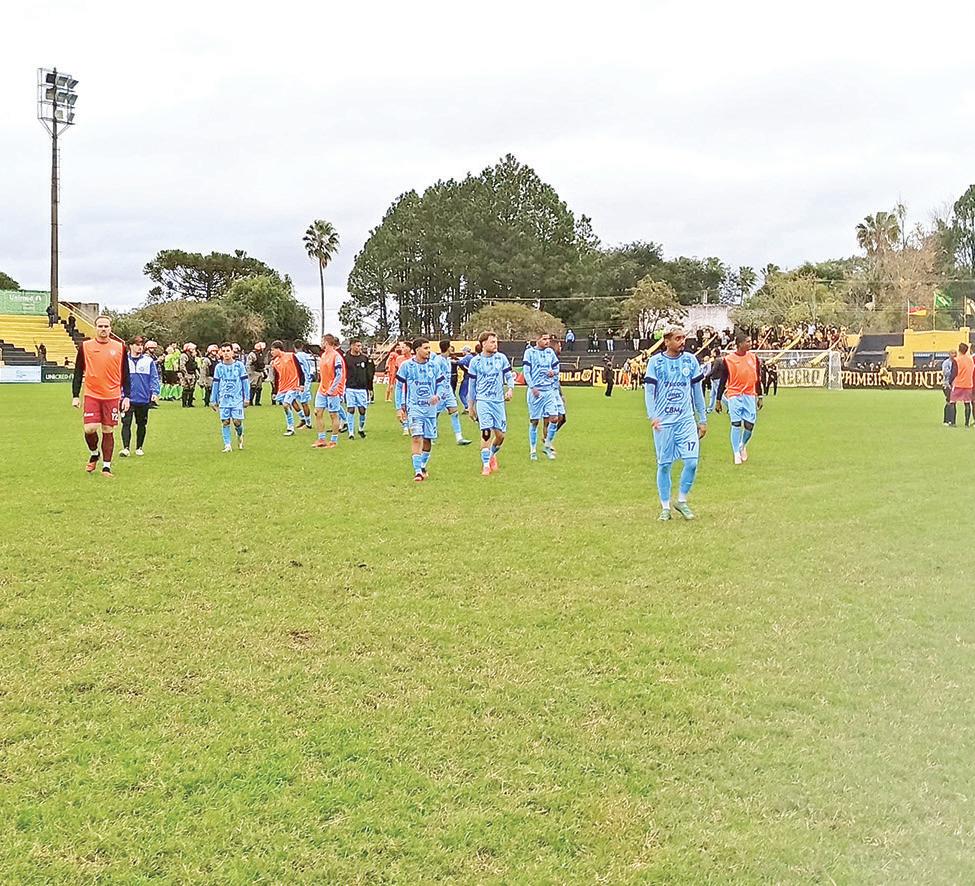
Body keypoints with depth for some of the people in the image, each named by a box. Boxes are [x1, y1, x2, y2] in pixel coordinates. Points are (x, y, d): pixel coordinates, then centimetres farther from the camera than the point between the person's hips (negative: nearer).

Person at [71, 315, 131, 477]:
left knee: (108, 431, 3)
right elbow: (78, 372, 6)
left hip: (112, 396, 1)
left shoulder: (120, 347, 3)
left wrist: (126, 397, 2)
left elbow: (125, 374, 8)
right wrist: (75, 395, 2)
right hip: (91, 395, 0)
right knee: (90, 429, -11)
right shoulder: (85, 346, 2)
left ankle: (106, 465, 11)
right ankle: (94, 454, 18)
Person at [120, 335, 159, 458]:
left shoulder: (149, 361, 2)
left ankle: (139, 447, 22)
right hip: (127, 398, -1)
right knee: (126, 423, -7)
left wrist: (155, 392, -9)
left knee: (142, 424, 10)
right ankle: (125, 448, -8)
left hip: (144, 398, 1)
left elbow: (154, 378, 1)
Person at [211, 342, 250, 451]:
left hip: (237, 398, -2)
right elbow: (215, 384, 13)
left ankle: (240, 435, 23)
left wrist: (247, 398, -1)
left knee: (237, 421, -8)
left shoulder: (239, 365, 0)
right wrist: (213, 400, 12)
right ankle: (227, 445, 4)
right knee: (225, 422, -3)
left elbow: (245, 382, 3)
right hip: (224, 399, 2)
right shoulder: (219, 367, 6)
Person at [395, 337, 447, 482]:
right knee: (417, 437, -17)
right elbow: (399, 387, 3)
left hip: (430, 409, 4)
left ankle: (423, 467, 31)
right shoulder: (406, 365, -3)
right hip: (414, 408, -4)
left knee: (428, 439, 11)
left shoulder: (433, 366, 5)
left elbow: (442, 383, 10)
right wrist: (399, 408, 0)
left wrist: (438, 395, -12)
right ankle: (417, 471, -17)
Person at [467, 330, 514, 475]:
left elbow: (509, 375, 10)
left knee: (500, 434, 1)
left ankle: (492, 454, 31)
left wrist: (510, 389, -11)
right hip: (483, 401, -2)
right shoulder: (475, 361, 2)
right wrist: (471, 405, 12)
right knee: (486, 432, -14)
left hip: (498, 401, 2)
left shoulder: (501, 358, 5)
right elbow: (472, 384, 10)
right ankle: (485, 465, -4)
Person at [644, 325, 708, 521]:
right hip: (663, 421, -2)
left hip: (686, 419, 2)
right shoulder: (656, 361, -2)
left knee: (692, 462, -8)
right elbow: (649, 390, -3)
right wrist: (652, 416, -17)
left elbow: (697, 391, 12)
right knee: (664, 464, 3)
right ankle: (665, 507, 16)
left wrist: (702, 420, 12)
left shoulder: (690, 360, 6)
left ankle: (682, 501, 13)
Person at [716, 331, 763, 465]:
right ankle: (737, 453, 4)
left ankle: (743, 445, 27)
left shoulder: (754, 358, 5)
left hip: (750, 395, 3)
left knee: (750, 424, -2)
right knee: (736, 424, -7)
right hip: (734, 395, -3)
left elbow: (758, 379, 13)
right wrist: (718, 401, 3)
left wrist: (760, 397, 11)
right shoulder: (728, 359, -4)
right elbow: (723, 381, 2)